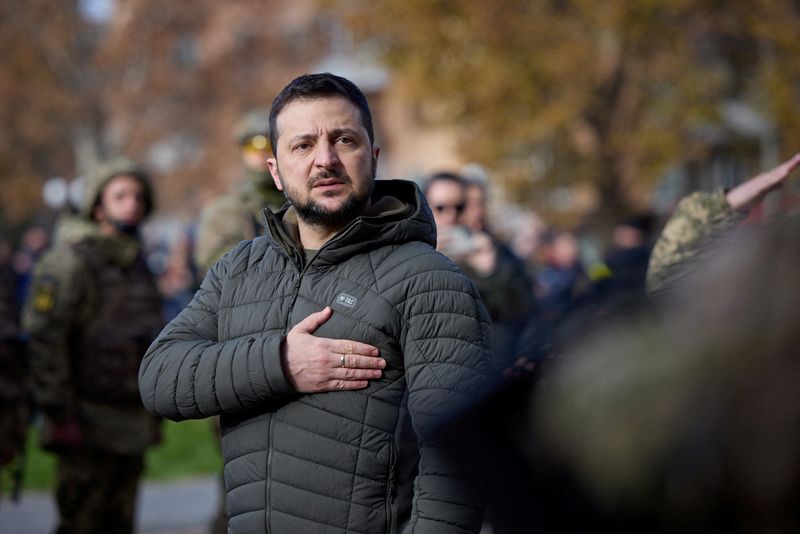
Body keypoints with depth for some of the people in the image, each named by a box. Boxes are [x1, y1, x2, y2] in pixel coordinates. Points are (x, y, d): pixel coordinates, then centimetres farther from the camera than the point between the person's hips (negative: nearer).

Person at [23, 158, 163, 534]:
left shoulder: (137, 263, 15)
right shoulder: (69, 261, -12)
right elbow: (44, 342, -16)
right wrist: (59, 415, -19)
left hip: (133, 426, 8)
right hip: (88, 427, -8)